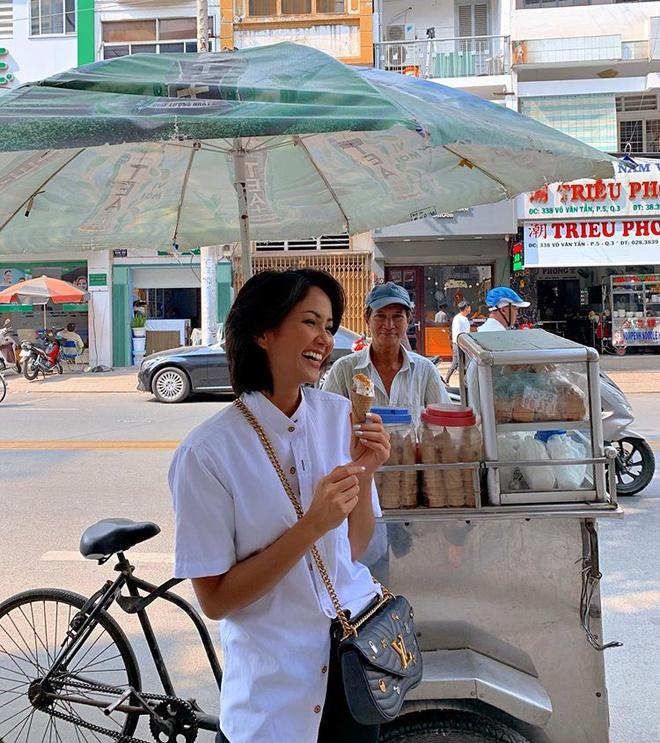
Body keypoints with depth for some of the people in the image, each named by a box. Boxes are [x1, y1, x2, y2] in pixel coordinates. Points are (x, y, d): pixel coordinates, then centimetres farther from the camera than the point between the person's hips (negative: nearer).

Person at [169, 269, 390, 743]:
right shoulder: (207, 453, -20)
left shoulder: (341, 415, -7)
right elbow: (215, 600, -16)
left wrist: (364, 475, -18)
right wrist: (312, 526, -26)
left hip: (358, 646, 5)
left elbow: (356, 550, -1)